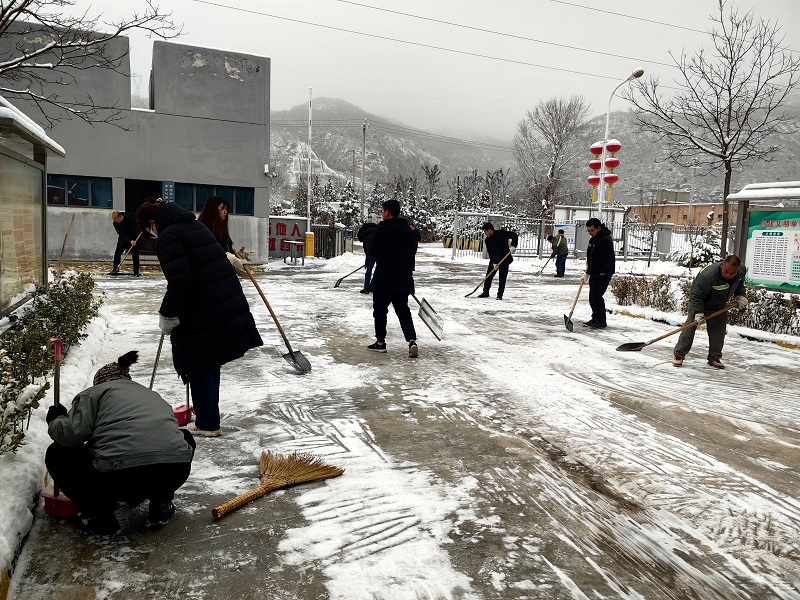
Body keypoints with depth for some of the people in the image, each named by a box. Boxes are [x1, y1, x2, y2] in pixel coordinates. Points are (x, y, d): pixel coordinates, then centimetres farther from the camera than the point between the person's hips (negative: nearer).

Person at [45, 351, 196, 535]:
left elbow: (74, 432, 1)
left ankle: (99, 514, 15)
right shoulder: (152, 395, 33)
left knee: (56, 454, 23)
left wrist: (56, 421, 27)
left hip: (118, 478, -4)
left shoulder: (95, 392, 18)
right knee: (185, 438, 40)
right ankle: (160, 503, 26)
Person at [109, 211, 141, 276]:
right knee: (117, 253, -3)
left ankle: (136, 272, -3)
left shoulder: (130, 218, -20)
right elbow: (122, 235, -22)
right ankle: (115, 269, 14)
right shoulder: (115, 224, -15)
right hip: (123, 239, 2)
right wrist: (130, 241, -35)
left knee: (135, 254, -9)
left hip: (133, 238, -2)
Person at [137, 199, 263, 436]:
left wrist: (167, 316, -11)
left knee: (198, 367, 4)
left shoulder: (168, 236, -13)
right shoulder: (196, 225, 15)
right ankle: (207, 409, 36)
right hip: (230, 304, 9)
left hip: (203, 313, -9)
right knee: (211, 362, 21)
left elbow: (179, 281, -21)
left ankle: (208, 424, 13)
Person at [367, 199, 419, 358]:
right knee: (403, 310, 11)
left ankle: (380, 342, 15)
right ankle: (412, 341, -4)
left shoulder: (382, 229, -11)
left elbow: (373, 251, -9)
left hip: (384, 276, -5)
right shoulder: (407, 230, 8)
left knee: (380, 309, 9)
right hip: (404, 277, 5)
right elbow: (413, 249, 13)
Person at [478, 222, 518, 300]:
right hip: (494, 259, 5)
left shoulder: (501, 233, -13)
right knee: (489, 275, 2)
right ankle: (485, 292, 14)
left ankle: (500, 295, 4)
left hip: (505, 259, -5)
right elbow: (490, 253, -4)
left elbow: (514, 235, -12)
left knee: (502, 278, -3)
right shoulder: (488, 240, 1)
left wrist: (513, 246, -24)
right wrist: (494, 262, -16)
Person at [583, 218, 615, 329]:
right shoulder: (595, 237, 11)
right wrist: (588, 262, 14)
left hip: (603, 273, -10)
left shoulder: (604, 241, -21)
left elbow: (598, 261, -21)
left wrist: (587, 274, -17)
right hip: (595, 272, 10)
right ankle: (595, 319, 21)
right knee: (592, 296, 12)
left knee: (596, 296, -11)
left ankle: (601, 321, -5)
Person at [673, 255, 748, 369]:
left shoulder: (741, 271, -17)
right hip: (699, 303, -5)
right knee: (690, 328, -7)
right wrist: (698, 313, -35)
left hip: (719, 306, 5)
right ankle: (679, 355, 2)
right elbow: (697, 296, -29)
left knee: (719, 331, 3)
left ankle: (714, 358, 16)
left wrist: (740, 296, -7)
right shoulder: (707, 275, -38)